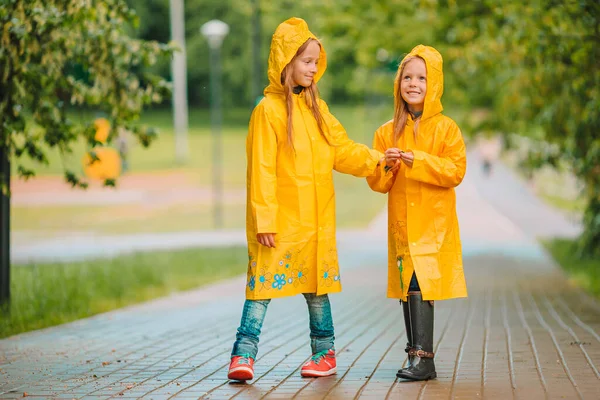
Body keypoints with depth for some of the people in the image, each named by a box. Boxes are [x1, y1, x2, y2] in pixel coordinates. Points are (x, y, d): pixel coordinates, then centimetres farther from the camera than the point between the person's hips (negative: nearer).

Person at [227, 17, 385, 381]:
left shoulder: (316, 106, 11)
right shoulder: (269, 109, -8)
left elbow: (341, 149, 18)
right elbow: (262, 169, -11)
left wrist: (373, 159, 2)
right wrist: (264, 218, -15)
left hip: (316, 217, 6)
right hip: (280, 217, -6)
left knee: (317, 282, 12)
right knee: (265, 281, -7)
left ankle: (325, 352, 22)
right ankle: (244, 355, -5)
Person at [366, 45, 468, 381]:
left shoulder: (446, 128, 0)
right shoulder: (387, 132, 10)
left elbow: (456, 171, -10)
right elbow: (377, 183, 9)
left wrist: (419, 161, -20)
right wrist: (385, 166, -13)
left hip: (433, 222, -4)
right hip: (401, 223, 4)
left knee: (420, 284, -15)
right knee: (407, 288, 6)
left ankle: (423, 357, -17)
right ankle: (417, 355, 15)